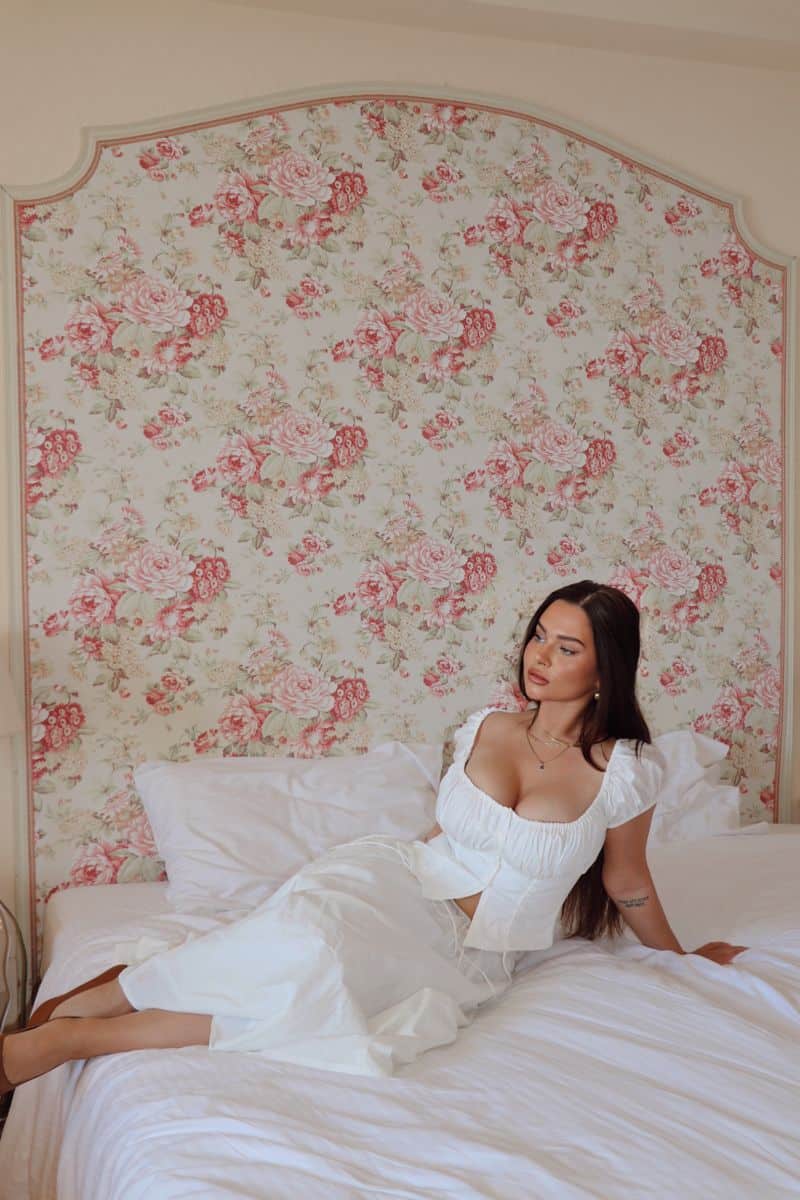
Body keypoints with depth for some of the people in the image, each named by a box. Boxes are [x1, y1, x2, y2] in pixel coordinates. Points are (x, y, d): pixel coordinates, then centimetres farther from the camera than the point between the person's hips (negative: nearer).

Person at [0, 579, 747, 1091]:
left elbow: (627, 882, 12)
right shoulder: (484, 729, 4)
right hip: (399, 881, 1)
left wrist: (681, 957, 23)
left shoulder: (624, 770, -4)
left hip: (473, 956, -1)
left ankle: (67, 1038, -28)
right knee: (307, 945, -38)